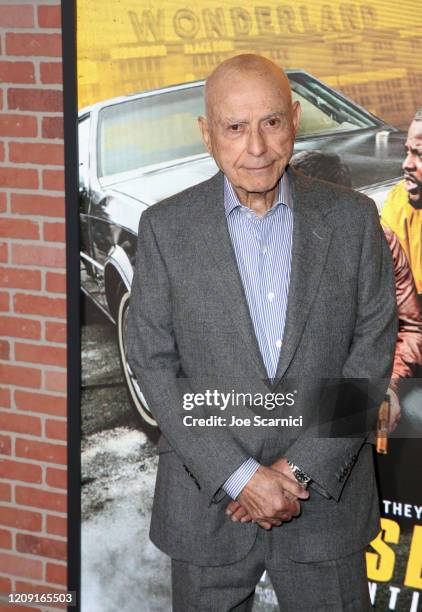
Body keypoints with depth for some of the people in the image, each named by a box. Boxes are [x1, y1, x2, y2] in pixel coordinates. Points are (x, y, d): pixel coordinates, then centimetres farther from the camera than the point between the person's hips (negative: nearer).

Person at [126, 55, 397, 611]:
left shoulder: (352, 218, -2)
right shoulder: (165, 227, -4)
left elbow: (373, 350, -3)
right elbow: (153, 362, -5)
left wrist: (302, 469, -11)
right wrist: (238, 475, -13)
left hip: (326, 493, 0)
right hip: (207, 498, 0)